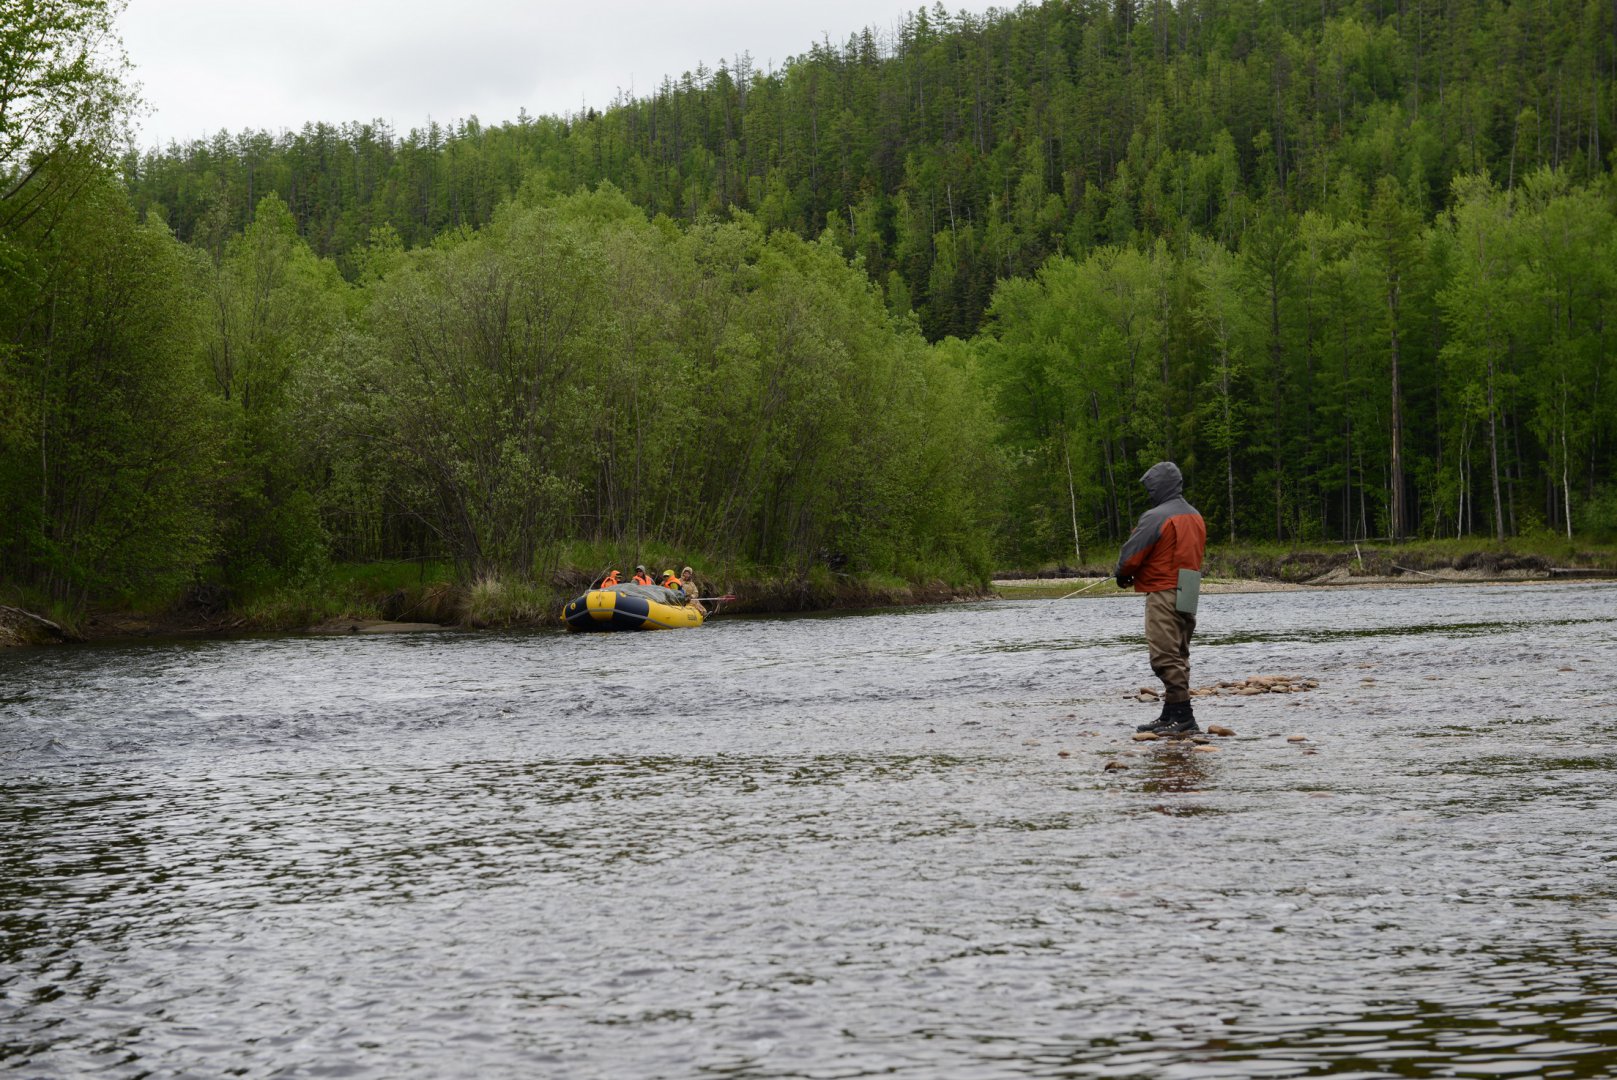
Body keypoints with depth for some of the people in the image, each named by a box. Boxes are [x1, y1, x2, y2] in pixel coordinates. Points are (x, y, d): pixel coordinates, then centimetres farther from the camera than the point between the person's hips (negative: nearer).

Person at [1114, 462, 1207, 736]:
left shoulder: (1156, 517, -14)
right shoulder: (1196, 517, 15)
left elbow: (1131, 554, -14)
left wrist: (1123, 575, 9)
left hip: (1163, 595, -9)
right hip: (1189, 595, 9)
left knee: (1165, 657, -9)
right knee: (1178, 656, 13)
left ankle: (1182, 717, -13)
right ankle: (1170, 716, 16)